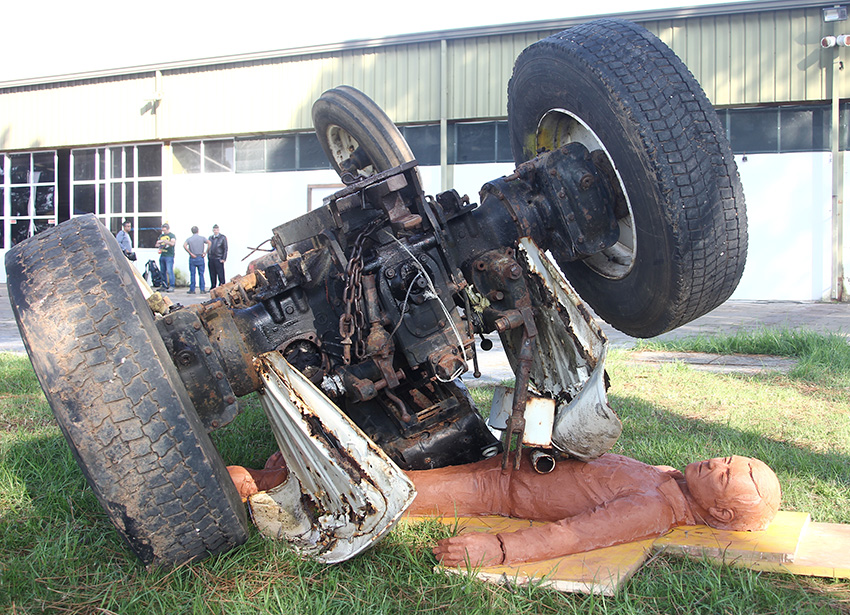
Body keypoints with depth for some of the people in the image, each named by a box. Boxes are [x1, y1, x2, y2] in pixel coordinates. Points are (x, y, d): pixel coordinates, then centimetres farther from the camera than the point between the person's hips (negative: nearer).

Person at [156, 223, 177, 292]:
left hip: (169, 256, -7)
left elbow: (172, 243, -18)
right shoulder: (161, 236, 18)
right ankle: (164, 286, 12)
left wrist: (164, 241, -26)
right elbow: (157, 244, 24)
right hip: (162, 255, 7)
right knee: (163, 272, 7)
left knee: (169, 271, -14)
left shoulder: (172, 235, -1)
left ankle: (172, 286, -14)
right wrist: (158, 245, 0)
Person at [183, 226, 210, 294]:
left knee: (192, 274, 3)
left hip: (192, 258, 0)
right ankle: (202, 290, 3)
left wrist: (190, 253, -11)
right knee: (201, 274, 4)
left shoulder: (189, 239, 2)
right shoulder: (202, 238, 3)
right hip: (200, 258, 0)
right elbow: (209, 243, -12)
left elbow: (184, 245, -15)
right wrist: (205, 252, -8)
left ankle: (192, 290, 4)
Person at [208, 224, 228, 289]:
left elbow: (225, 249, -3)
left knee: (220, 274, -6)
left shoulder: (223, 237, 0)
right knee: (212, 274, 7)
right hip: (211, 259, 5)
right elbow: (209, 248, 21)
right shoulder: (210, 237, 16)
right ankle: (213, 287, 13)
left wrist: (223, 259, -10)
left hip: (218, 259, -5)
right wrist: (208, 257, 12)